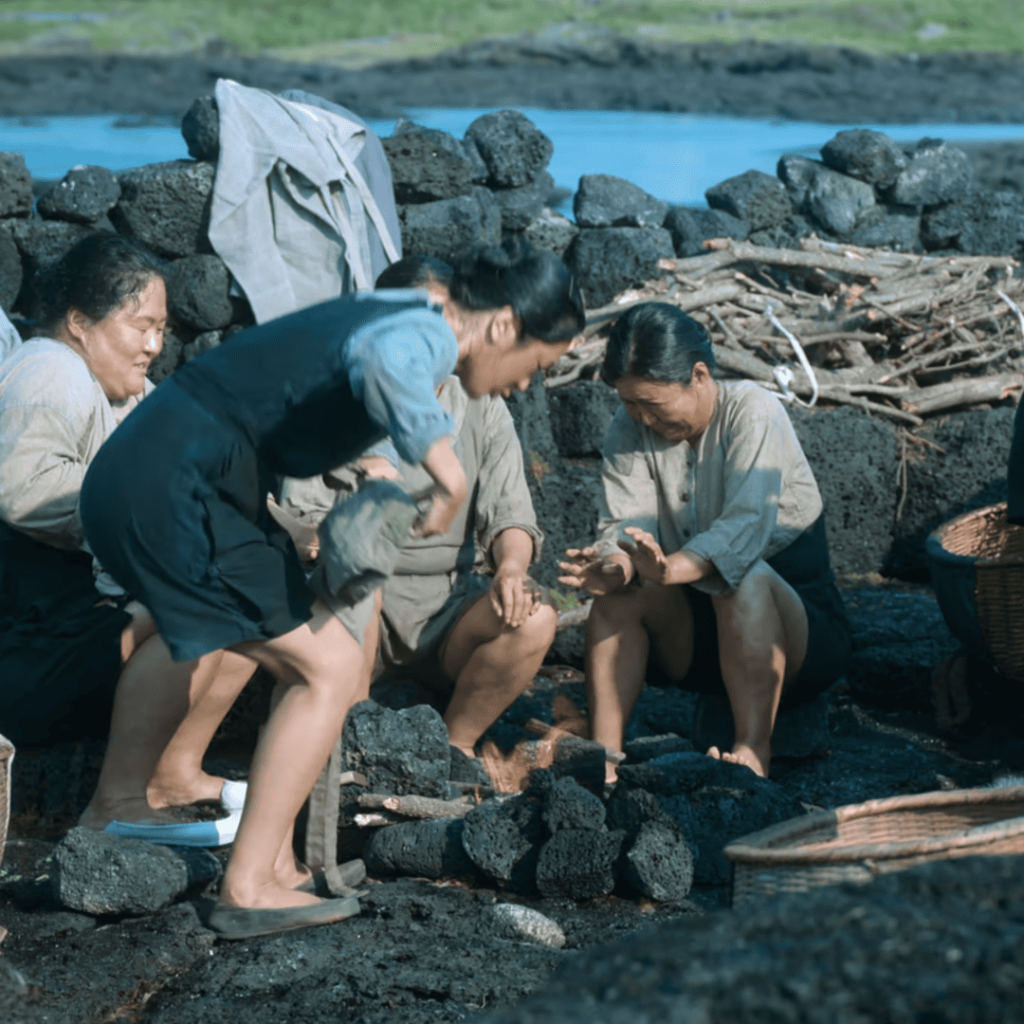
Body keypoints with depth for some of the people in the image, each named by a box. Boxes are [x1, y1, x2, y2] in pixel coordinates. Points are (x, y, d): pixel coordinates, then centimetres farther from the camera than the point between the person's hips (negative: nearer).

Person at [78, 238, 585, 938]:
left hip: (142, 480, 10)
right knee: (329, 668, -6)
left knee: (315, 666, 14)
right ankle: (249, 890, -5)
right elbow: (385, 363, -40)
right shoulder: (426, 337, -14)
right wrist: (447, 471, -33)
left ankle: (272, 865, 15)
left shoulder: (404, 318, 15)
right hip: (171, 492, -10)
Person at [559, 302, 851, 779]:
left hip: (801, 631, -4)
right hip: (696, 635, 5)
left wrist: (673, 568, -49)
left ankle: (752, 753, -43)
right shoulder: (629, 430, 0)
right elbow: (623, 527, -13)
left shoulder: (753, 411, -16)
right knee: (619, 590, -22)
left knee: (745, 576, -36)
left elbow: (747, 524, -31)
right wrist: (614, 567, -38)